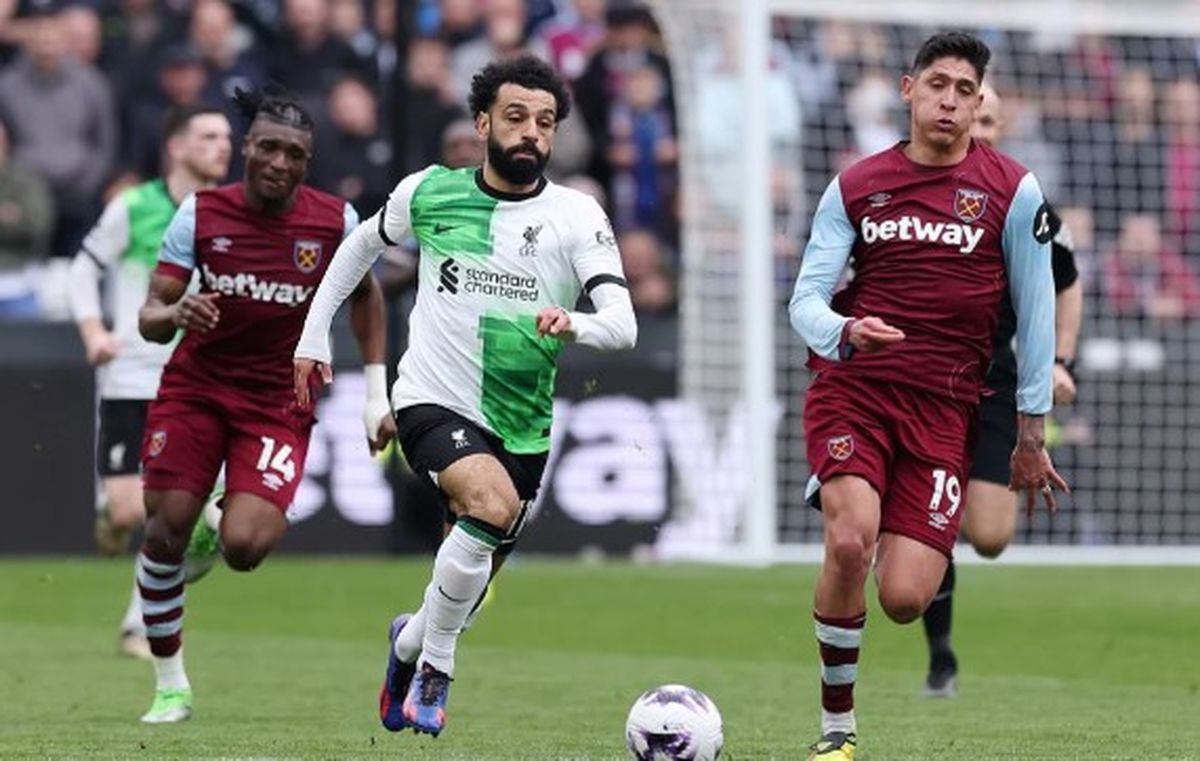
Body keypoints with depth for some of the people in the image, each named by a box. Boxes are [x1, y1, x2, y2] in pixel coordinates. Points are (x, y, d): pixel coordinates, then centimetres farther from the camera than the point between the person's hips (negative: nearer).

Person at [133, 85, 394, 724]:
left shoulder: (336, 221, -7)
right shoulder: (200, 214, -7)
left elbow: (363, 294, 12)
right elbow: (150, 317, -7)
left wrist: (376, 394, 9)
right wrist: (176, 313, -31)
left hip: (279, 402, -1)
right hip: (195, 388, 1)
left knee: (243, 547, -19)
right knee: (164, 526, -9)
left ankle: (227, 521, 21)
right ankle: (170, 685, 9)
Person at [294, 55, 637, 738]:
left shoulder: (578, 216, -6)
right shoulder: (430, 193, -2)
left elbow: (623, 324, -17)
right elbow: (362, 246, 19)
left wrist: (573, 324, -38)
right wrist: (314, 334, 17)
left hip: (522, 428, 2)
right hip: (434, 401, -2)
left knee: (473, 581, 11)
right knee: (493, 504, -31)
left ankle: (411, 642, 48)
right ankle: (435, 666, -13)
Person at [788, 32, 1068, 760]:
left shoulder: (1013, 191, 1)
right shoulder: (854, 186, 5)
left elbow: (1036, 312, 6)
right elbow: (806, 298, 3)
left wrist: (1032, 430, 7)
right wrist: (843, 333, -21)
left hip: (944, 407, 0)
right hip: (851, 390, 0)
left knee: (903, 600, -11)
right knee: (851, 540, -27)